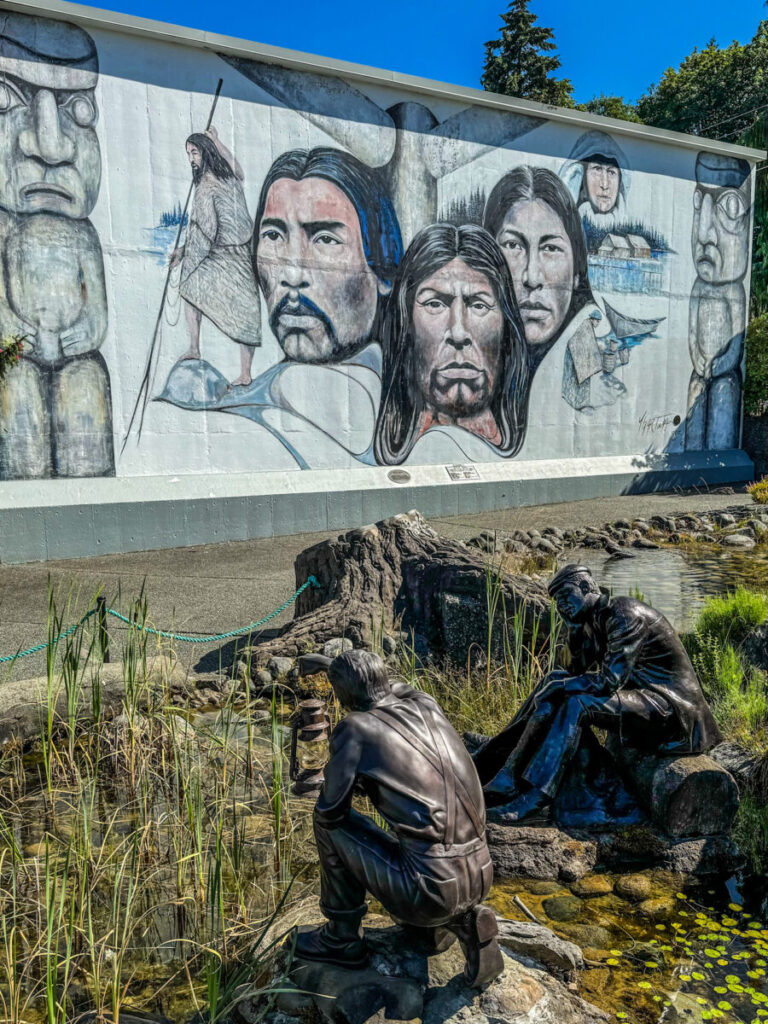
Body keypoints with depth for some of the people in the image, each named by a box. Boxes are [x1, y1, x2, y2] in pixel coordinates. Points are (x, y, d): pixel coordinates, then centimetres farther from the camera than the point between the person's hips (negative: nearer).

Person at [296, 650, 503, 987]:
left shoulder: (353, 728, -8)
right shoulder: (426, 705, 9)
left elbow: (330, 809, 0)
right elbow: (393, 689, 33)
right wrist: (332, 664, 39)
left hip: (430, 889, -6)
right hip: (478, 876, 6)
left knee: (329, 821, 12)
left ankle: (343, 936, 25)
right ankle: (459, 920, 16)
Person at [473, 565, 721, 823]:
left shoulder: (623, 615, -20)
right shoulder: (595, 619, 9)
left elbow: (609, 682, -27)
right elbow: (579, 672, 12)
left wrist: (560, 684, -15)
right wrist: (574, 625, -1)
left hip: (671, 707, -9)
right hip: (642, 696, 9)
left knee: (577, 705, -28)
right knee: (552, 699, -1)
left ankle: (536, 796, -21)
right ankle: (507, 780, -3)